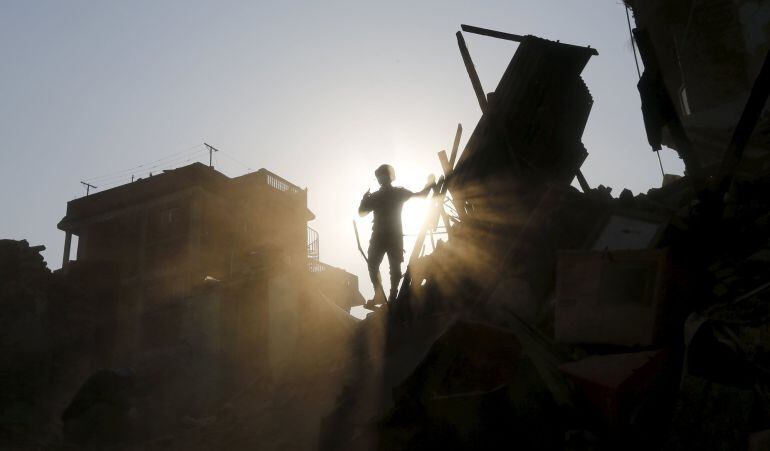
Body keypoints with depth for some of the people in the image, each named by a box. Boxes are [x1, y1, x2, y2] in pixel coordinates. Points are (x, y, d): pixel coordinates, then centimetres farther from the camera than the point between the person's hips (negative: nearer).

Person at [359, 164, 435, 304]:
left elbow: (361, 212, -1)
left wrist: (365, 197, 11)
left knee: (373, 265, 12)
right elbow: (421, 195, 3)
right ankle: (393, 296, 9)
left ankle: (379, 291, -2)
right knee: (395, 266, 11)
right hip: (396, 237, 1)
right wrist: (430, 184, 19)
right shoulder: (400, 192, -7)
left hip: (378, 238, -1)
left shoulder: (374, 196, -8)